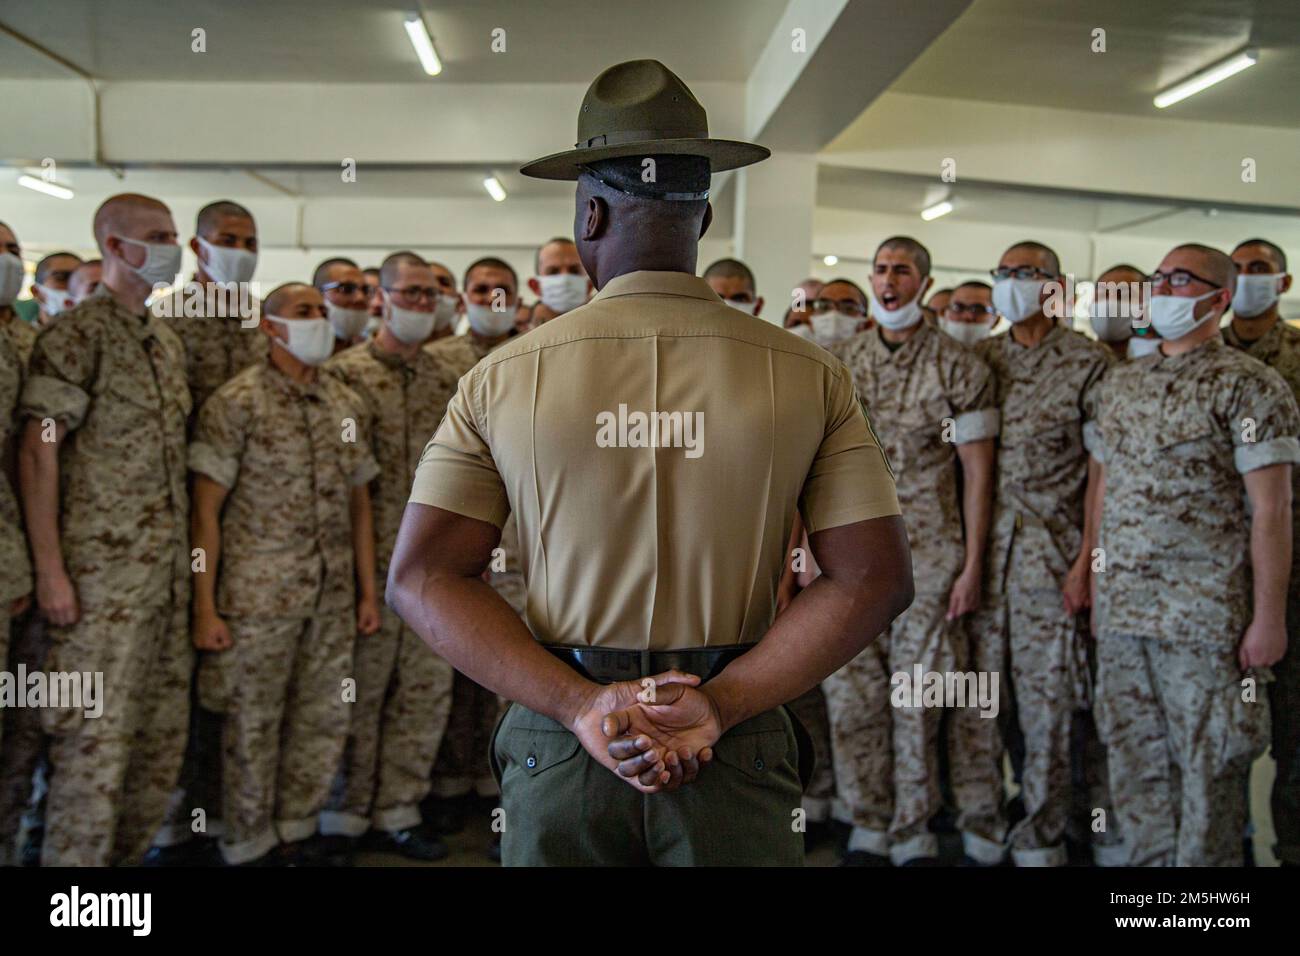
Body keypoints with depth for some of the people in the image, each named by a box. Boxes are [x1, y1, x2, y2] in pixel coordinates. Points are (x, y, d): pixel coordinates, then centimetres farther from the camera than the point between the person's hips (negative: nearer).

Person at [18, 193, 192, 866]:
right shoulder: (76, 334, -7)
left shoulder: (169, 341, 15)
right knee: (97, 736, -3)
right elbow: (37, 454, -12)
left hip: (170, 569, 7)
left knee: (164, 731, 12)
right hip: (102, 571, -7)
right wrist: (50, 571, -16)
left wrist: (188, 553, 14)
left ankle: (129, 853, 26)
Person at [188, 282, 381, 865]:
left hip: (333, 599, 5)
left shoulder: (347, 405, 10)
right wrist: (205, 607, -12)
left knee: (324, 725, 12)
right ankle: (248, 847, 25)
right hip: (257, 596, -5)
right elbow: (206, 510, -8)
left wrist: (368, 592, 11)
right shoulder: (236, 402, -6)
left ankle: (294, 835, 31)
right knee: (252, 728, 6)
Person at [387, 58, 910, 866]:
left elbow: (422, 576, -8)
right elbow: (875, 578, -9)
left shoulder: (502, 379, -5)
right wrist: (720, 705, -12)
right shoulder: (809, 376, -5)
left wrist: (581, 705, -13)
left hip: (557, 740, 1)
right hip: (736, 753, 0)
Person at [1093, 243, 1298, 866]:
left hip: (1207, 615, -6)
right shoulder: (1120, 383, 13)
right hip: (1121, 611, 6)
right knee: (1135, 760, 14)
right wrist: (1096, 577, 11)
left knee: (1209, 766, 5)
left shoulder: (1248, 386, -6)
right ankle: (1149, 862, 28)